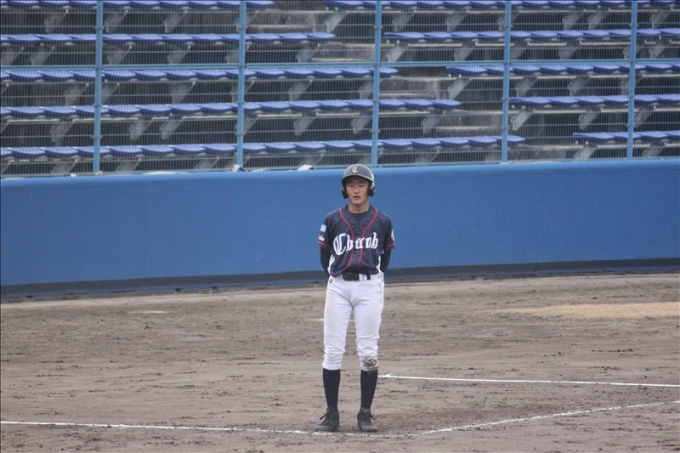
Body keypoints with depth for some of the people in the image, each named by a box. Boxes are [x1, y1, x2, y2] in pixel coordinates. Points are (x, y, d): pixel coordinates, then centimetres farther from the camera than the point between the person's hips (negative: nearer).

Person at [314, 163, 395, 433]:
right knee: (332, 351, -2)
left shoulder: (382, 222, 2)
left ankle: (365, 413, 7)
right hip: (338, 287, 0)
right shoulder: (333, 221, 1)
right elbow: (325, 256, 12)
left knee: (368, 352, -1)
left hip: (370, 287, 0)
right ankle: (331, 415, 2)